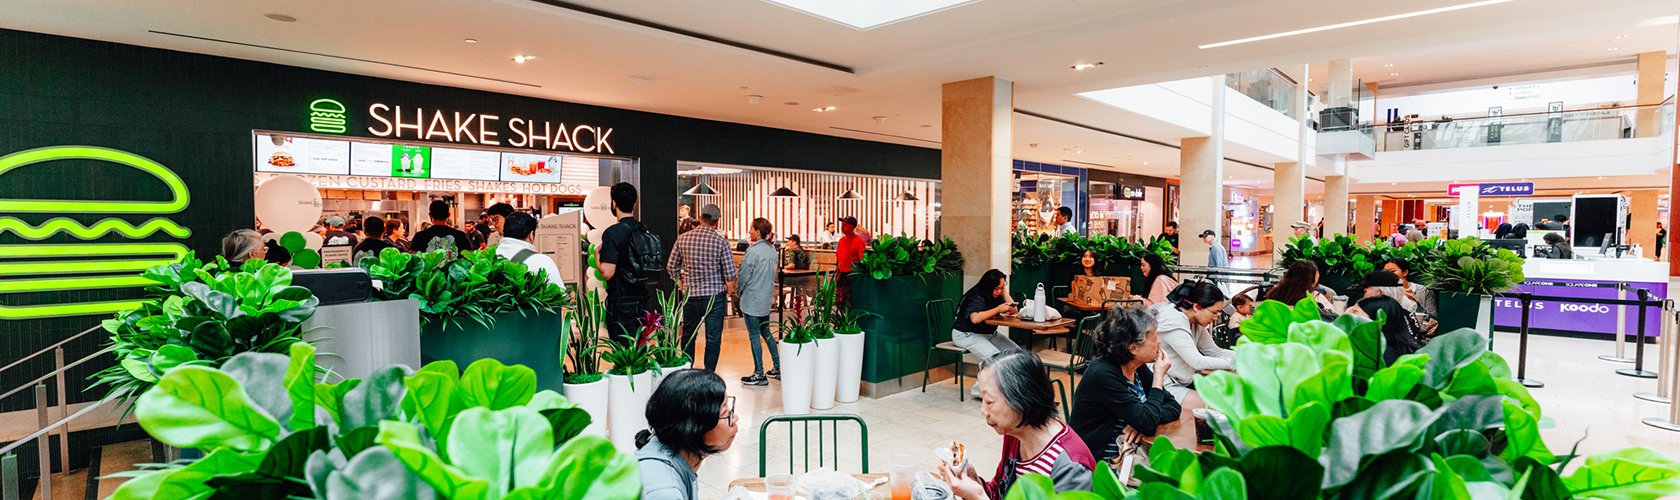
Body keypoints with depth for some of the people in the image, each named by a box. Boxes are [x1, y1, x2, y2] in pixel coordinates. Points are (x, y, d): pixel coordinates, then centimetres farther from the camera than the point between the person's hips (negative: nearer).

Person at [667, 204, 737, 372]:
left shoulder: (683, 239, -1)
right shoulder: (721, 241, -10)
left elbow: (671, 266, 4)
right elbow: (730, 273, -11)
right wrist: (730, 290, 6)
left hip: (690, 295, 3)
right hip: (715, 295, -3)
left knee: (688, 335, 18)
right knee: (713, 338, 5)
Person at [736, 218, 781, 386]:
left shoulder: (753, 250, -19)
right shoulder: (772, 249, 5)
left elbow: (744, 275, -12)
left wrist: (740, 292, 5)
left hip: (752, 299, -8)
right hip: (767, 298, 8)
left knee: (754, 336, 1)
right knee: (766, 332, 19)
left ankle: (759, 375, 7)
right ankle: (777, 367, 23)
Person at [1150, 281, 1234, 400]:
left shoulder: (1195, 322, 5)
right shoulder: (1172, 323, -24)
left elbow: (1215, 351, 8)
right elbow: (1197, 362, -26)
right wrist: (1233, 363, -20)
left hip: (1182, 382, 10)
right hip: (1163, 387, -10)